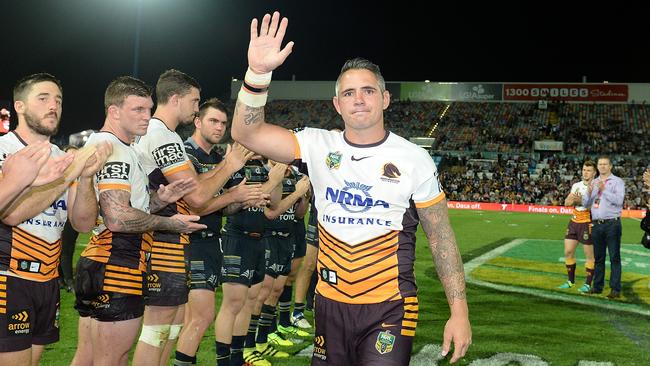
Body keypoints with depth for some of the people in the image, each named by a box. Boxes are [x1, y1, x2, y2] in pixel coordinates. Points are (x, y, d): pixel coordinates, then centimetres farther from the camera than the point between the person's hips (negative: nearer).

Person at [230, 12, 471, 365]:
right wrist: (258, 72, -26)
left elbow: (442, 239, -1)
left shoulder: (413, 159, -3)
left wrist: (459, 310, -5)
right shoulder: (319, 146, 0)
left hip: (389, 308, -2)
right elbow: (245, 132, -10)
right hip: (330, 305, 3)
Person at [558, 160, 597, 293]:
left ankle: (588, 284, 8)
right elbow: (566, 203, 10)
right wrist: (572, 199, -10)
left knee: (589, 255, 1)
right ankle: (570, 281, 21)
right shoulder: (576, 185, 11)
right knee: (568, 252, 8)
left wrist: (581, 200, -26)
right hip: (574, 222, 7)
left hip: (587, 223, -7)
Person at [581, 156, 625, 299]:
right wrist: (589, 192, -8)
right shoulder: (593, 183, 15)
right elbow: (585, 204, 11)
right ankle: (597, 286, 16)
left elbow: (619, 200, -14)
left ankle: (615, 289, -4)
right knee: (598, 257, 10)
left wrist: (604, 190, -20)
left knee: (614, 257, -4)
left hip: (612, 224, -5)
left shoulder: (617, 182, 1)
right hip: (597, 224, 5)